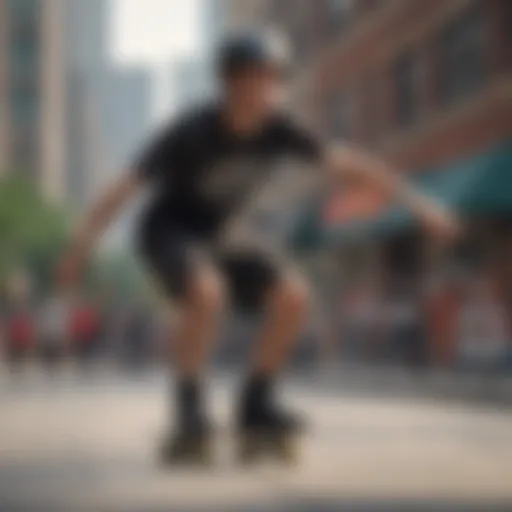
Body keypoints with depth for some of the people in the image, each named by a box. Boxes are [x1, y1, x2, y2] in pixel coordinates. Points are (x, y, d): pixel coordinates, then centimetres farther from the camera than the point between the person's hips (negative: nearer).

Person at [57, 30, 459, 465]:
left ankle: (256, 404, -2)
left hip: (219, 236, 5)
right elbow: (129, 184, -30)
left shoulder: (278, 129, -15)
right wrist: (82, 245, -38)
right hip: (169, 231, -5)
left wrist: (415, 200, -14)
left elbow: (347, 162, -11)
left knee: (293, 295, -17)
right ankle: (189, 407, -18)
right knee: (207, 292, -36)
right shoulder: (192, 131, -28)